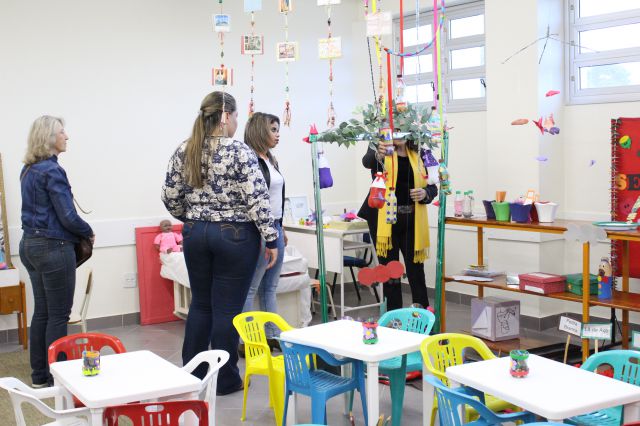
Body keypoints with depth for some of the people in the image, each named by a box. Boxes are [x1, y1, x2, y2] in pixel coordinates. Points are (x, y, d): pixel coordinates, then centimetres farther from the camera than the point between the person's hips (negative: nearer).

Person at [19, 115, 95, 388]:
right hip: (53, 247, -9)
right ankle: (55, 378, 4)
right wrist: (89, 233, -1)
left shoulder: (28, 170, 12)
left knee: (42, 312, 14)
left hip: (30, 244, 9)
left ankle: (39, 376, 20)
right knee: (58, 315, -1)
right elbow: (67, 216, -19)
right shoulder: (52, 171, -15)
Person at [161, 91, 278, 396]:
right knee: (227, 308, 3)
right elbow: (257, 199, -16)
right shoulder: (239, 151, -13)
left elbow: (170, 197, 7)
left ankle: (192, 374, 26)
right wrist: (271, 239, -10)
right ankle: (224, 380, 14)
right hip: (235, 235, -5)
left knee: (200, 304, 17)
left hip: (195, 234, 5)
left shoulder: (183, 151, 3)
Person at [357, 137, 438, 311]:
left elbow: (432, 187, 12)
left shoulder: (417, 155, 10)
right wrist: (379, 154, -48)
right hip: (384, 220, -2)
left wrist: (425, 193, -11)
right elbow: (367, 161, -24)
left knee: (416, 273, 3)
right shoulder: (380, 151, 0)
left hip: (412, 221, 3)